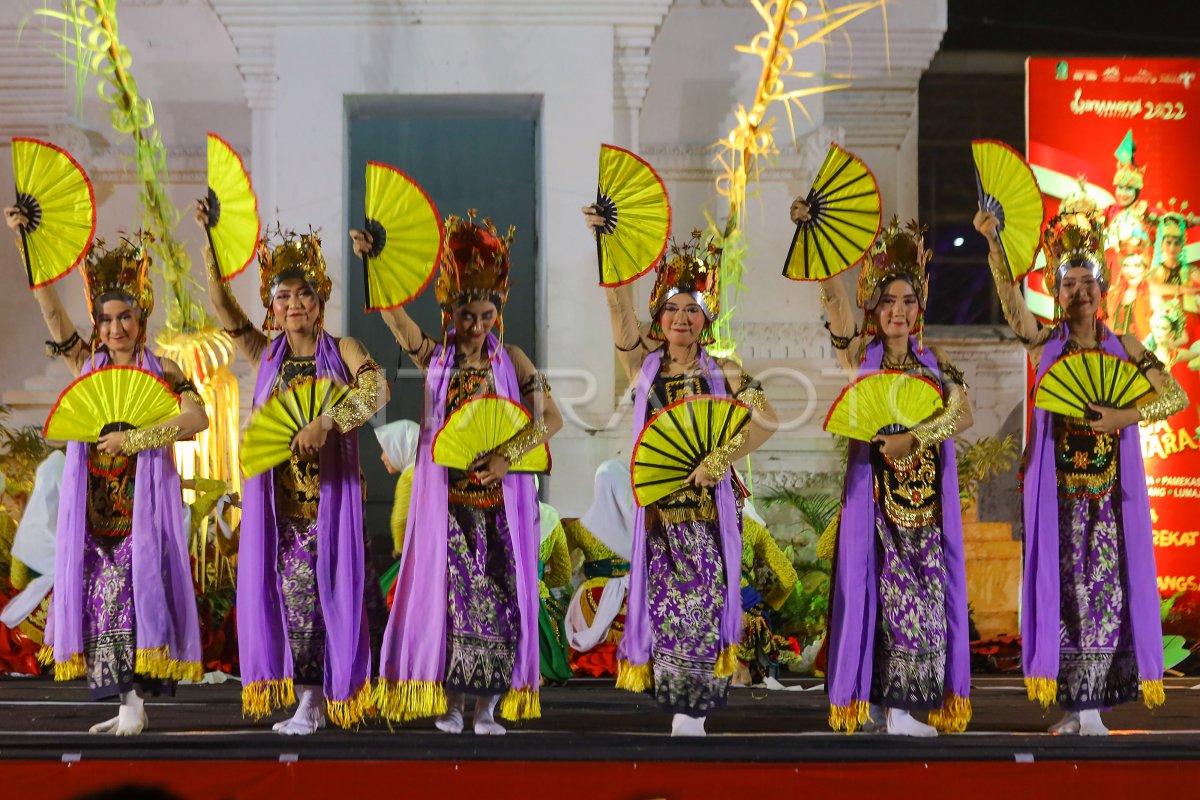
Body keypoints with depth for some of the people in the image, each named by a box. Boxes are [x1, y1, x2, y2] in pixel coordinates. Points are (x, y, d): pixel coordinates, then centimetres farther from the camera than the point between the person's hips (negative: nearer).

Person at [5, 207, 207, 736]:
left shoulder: (162, 372, -1)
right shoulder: (88, 366, 10)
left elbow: (198, 419, -17)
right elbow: (49, 306, 3)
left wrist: (132, 438, -20)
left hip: (143, 501, -4)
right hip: (94, 505, 4)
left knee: (138, 590, -8)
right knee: (101, 596, 3)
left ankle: (135, 703, -5)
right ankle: (123, 704, 8)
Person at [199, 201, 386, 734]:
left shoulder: (343, 350, 3)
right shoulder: (266, 355, 11)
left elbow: (376, 390, -15)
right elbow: (225, 310, 1)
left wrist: (328, 422, -28)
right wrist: (211, 247, -7)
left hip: (328, 495, -3)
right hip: (275, 498, 3)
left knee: (322, 587, -3)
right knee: (284, 588, 1)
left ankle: (314, 701, 3)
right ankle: (307, 699, 8)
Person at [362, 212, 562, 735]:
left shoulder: (511, 360, 3)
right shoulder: (434, 358, 4)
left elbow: (550, 418, -3)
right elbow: (393, 313, -9)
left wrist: (507, 455, -16)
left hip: (500, 500, 0)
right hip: (447, 498, 0)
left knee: (498, 593, -1)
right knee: (448, 590, -1)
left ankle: (488, 706, 5)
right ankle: (449, 703, 6)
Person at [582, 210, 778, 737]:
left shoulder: (723, 374, 4)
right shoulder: (644, 367, 6)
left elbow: (766, 420, -8)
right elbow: (619, 304, -7)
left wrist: (718, 461, -17)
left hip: (708, 508, -1)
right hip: (659, 510, 1)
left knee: (702, 609, -4)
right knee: (665, 609, 1)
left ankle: (692, 715, 1)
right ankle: (680, 712, 9)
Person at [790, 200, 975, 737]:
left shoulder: (937, 365, 9)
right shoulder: (861, 357, 3)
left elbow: (964, 414, -7)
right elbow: (832, 296, -12)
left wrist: (916, 436, -24)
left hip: (927, 502, 3)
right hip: (875, 496, -3)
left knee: (926, 597, 1)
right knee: (877, 594, -4)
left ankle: (907, 708, 6)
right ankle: (869, 707, 2)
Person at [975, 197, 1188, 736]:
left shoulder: (1124, 347, 6)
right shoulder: (1044, 343, 3)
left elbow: (1177, 395, 0)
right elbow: (1010, 299, -15)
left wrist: (1126, 416, -16)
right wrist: (993, 244, -31)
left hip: (1110, 490, 1)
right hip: (1057, 489, -1)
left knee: (1109, 586, -1)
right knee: (1063, 587, -2)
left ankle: (1093, 708, 4)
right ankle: (1072, 708, 4)